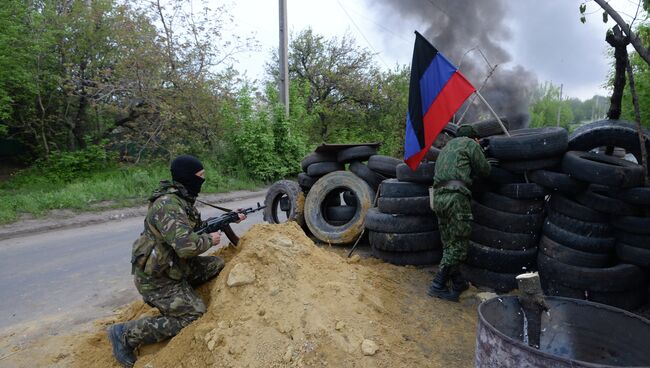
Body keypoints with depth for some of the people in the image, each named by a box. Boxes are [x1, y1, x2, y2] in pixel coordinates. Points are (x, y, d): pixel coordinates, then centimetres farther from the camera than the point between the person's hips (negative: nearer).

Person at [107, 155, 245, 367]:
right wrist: (209, 240, -18)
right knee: (194, 317, -8)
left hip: (173, 266, 9)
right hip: (156, 277, -9)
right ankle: (125, 334, 1)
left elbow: (197, 226, 19)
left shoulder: (182, 199, 3)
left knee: (218, 266, 9)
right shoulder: (168, 205, -28)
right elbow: (187, 245, -38)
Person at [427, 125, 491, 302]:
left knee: (449, 244, 13)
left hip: (438, 196, 8)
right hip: (456, 197, -8)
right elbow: (484, 170, 11)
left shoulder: (446, 147, 30)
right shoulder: (470, 144, 8)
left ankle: (458, 283, 21)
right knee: (458, 244, -3)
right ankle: (438, 286, -3)